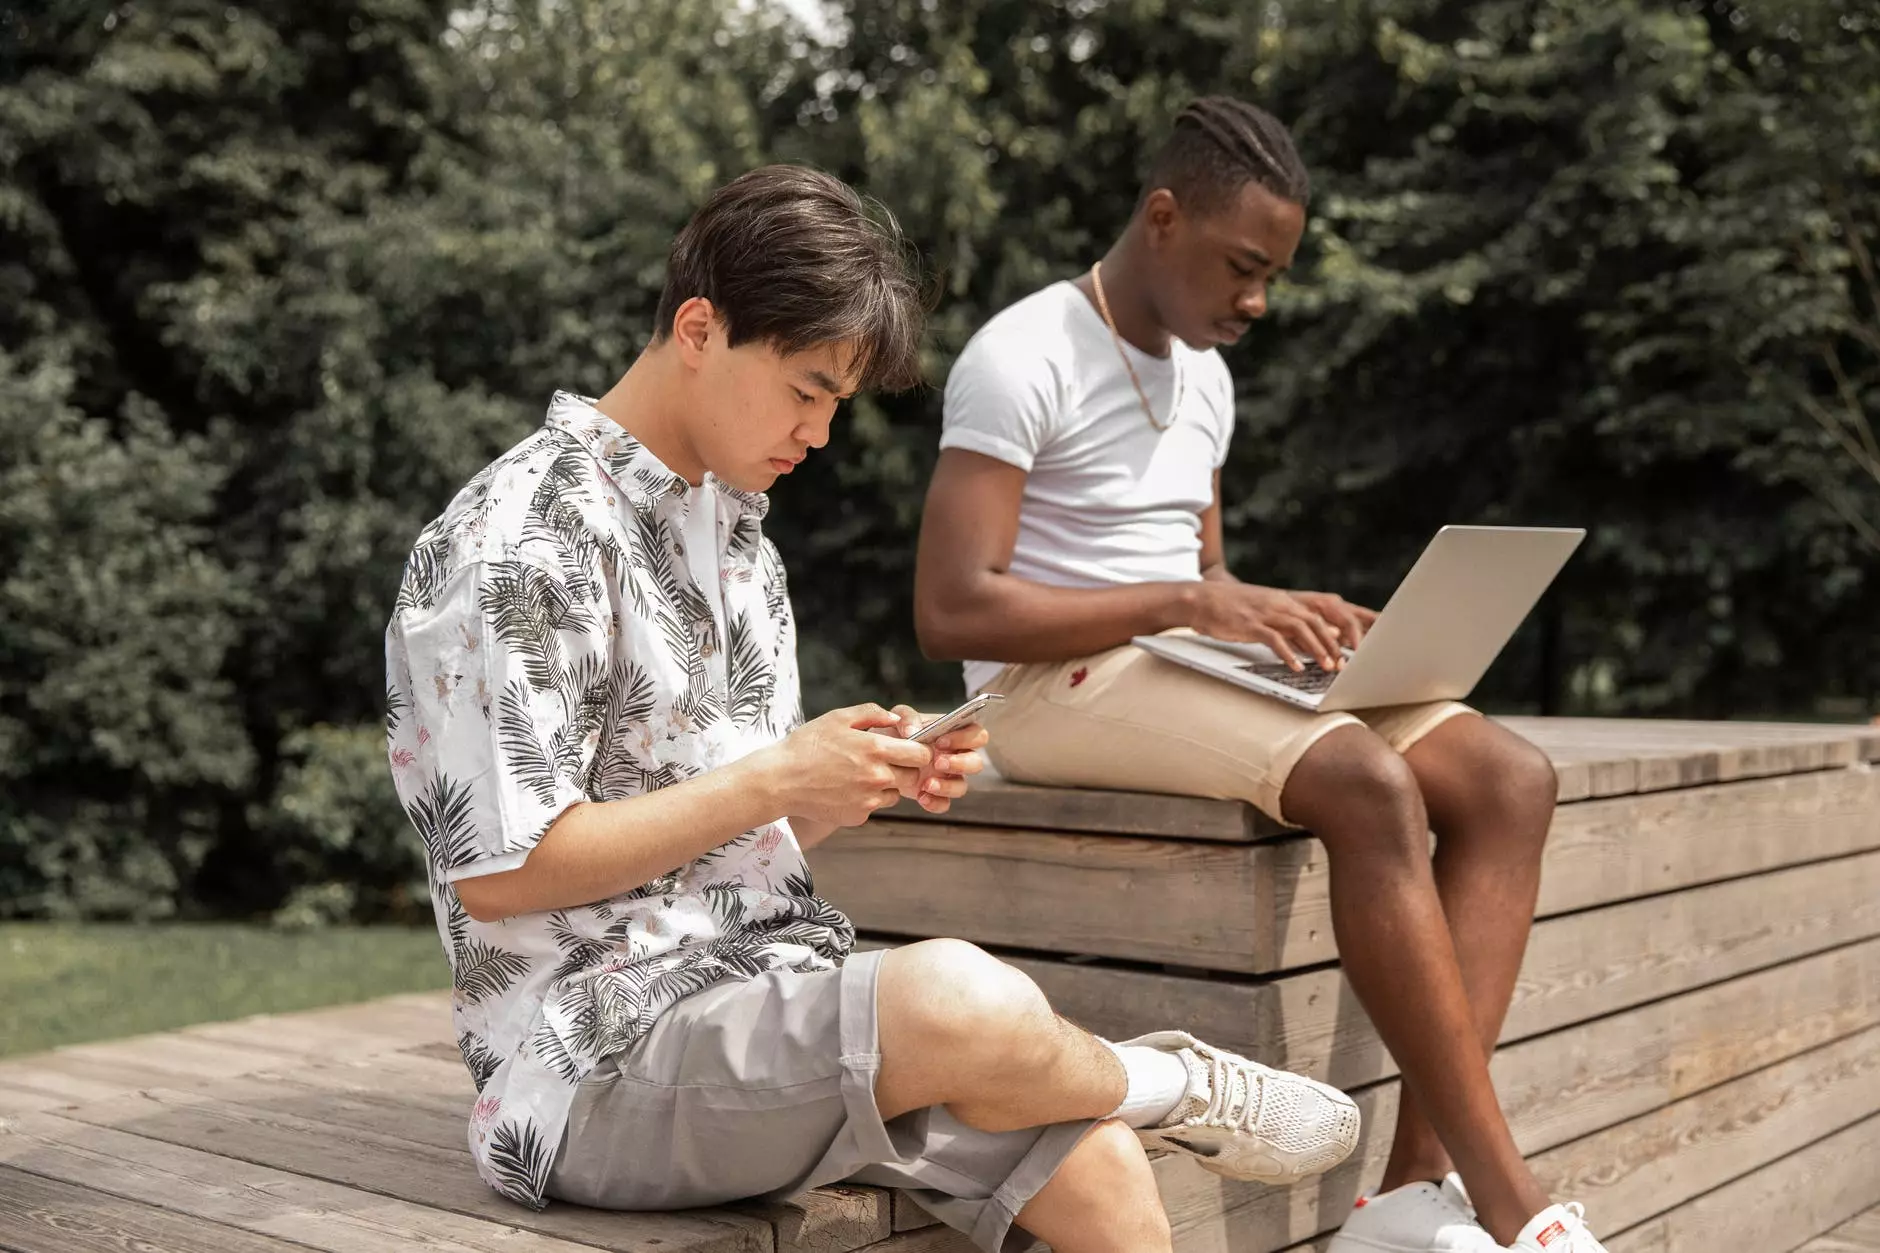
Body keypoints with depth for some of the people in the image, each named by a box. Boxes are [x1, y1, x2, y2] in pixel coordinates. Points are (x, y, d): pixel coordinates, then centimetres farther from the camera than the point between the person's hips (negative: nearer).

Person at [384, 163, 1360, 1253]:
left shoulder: (734, 530, 17)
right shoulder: (517, 546, -11)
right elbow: (500, 873, -16)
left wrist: (877, 783, 0)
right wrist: (773, 779, -16)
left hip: (774, 994, 8)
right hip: (599, 1061, -8)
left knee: (1095, 1165, -15)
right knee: (959, 999, -33)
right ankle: (1173, 1088, -3)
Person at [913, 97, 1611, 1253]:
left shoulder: (1203, 377, 16)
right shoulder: (1022, 361, -10)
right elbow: (951, 611, -18)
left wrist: (1286, 617, -2)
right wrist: (1185, 605, -22)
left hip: (1186, 671, 9)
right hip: (1060, 685, -8)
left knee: (1510, 782, -11)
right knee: (1369, 786, -32)